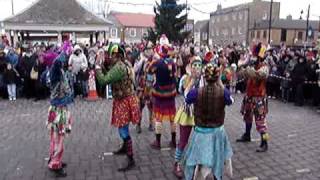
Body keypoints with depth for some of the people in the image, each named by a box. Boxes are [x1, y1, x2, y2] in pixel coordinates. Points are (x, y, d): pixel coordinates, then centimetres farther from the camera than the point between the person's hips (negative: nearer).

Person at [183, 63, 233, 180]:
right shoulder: (223, 92, -16)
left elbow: (187, 101, 3)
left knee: (195, 161, 16)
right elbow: (230, 102, 7)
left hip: (201, 131, -1)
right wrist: (220, 83, 5)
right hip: (218, 131, 2)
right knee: (217, 159, 25)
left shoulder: (196, 92, -19)